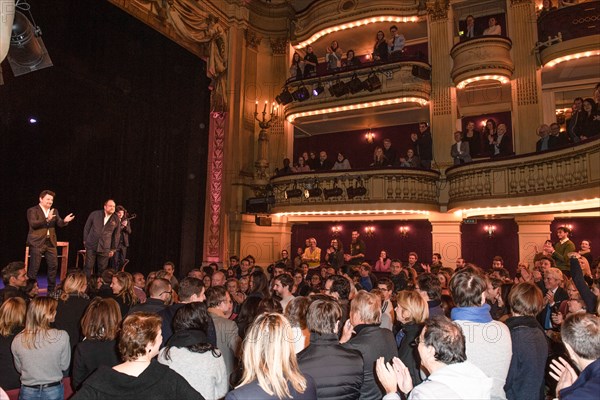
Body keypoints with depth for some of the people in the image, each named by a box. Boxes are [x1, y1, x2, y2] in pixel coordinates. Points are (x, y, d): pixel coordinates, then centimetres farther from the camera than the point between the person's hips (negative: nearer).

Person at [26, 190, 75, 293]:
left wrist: (64, 221, -16)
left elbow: (59, 224, 6)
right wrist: (46, 219, -29)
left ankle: (51, 290, 16)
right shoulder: (32, 210, -4)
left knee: (54, 265, 6)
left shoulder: (54, 211, 13)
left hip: (50, 243, 6)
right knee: (34, 267, 1)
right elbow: (33, 224, -17)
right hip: (37, 242, -5)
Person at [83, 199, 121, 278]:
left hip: (105, 249, 0)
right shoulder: (94, 214, 0)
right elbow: (87, 227, 9)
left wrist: (113, 249, 7)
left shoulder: (116, 219, 2)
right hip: (91, 246, 0)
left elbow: (117, 235, 7)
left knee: (102, 269, 3)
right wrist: (85, 241, 7)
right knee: (88, 267, 3)